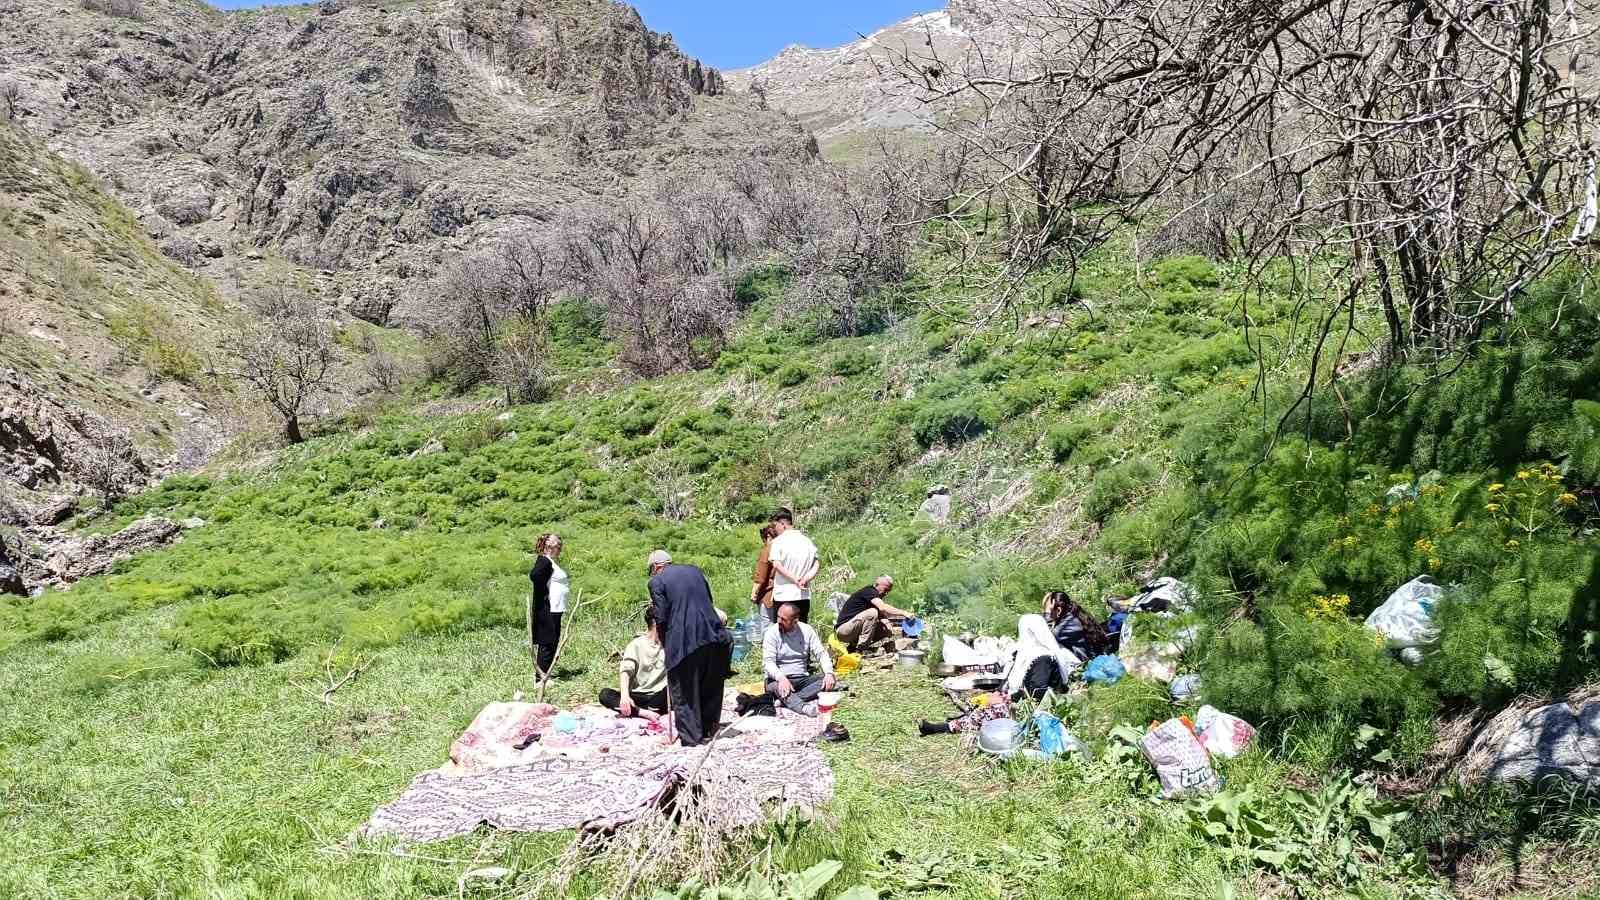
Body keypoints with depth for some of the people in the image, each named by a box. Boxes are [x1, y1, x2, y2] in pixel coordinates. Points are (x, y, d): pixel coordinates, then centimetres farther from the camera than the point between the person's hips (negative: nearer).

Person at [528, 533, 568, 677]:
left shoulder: (551, 562, 18)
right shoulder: (544, 561, -14)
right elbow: (534, 576, -31)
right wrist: (544, 594, -21)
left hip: (554, 610, 11)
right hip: (546, 610, -11)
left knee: (553, 642, 15)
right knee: (547, 643, -6)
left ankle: (545, 674, 24)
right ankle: (542, 677, -1)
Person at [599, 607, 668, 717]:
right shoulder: (636, 644, 3)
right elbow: (626, 671, -11)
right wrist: (624, 695, -27)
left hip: (658, 696, 1)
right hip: (638, 696, -1)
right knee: (605, 694, -25)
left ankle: (633, 710, -30)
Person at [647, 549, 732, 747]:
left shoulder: (657, 581, 0)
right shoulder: (694, 570, 16)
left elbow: (662, 617, -5)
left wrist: (664, 644, 9)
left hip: (683, 642, -5)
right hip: (712, 636, 5)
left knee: (684, 693, 8)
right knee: (711, 688, 19)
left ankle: (691, 738, 12)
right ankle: (708, 732, 28)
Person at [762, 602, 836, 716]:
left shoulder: (807, 630, 3)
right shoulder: (772, 633, -5)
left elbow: (821, 653, 1)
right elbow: (768, 662, -15)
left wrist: (829, 673, -18)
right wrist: (781, 678, -34)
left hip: (803, 679, 3)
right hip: (781, 679, -3)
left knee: (828, 681, -22)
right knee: (773, 686, -36)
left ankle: (786, 701, -34)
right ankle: (804, 707, -58)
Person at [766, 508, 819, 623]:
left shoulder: (778, 541, -6)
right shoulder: (807, 540, 11)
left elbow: (777, 565, -17)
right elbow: (817, 565, 6)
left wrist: (795, 580, -15)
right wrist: (805, 579, -7)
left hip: (783, 595, -5)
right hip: (804, 595, 5)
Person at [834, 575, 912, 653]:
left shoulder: (877, 597, 15)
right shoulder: (869, 591, -14)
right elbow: (882, 608, -30)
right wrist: (903, 613, -30)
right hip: (843, 630, -9)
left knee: (885, 629, 1)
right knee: (872, 613, -26)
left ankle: (852, 646, 7)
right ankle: (859, 650, -21)